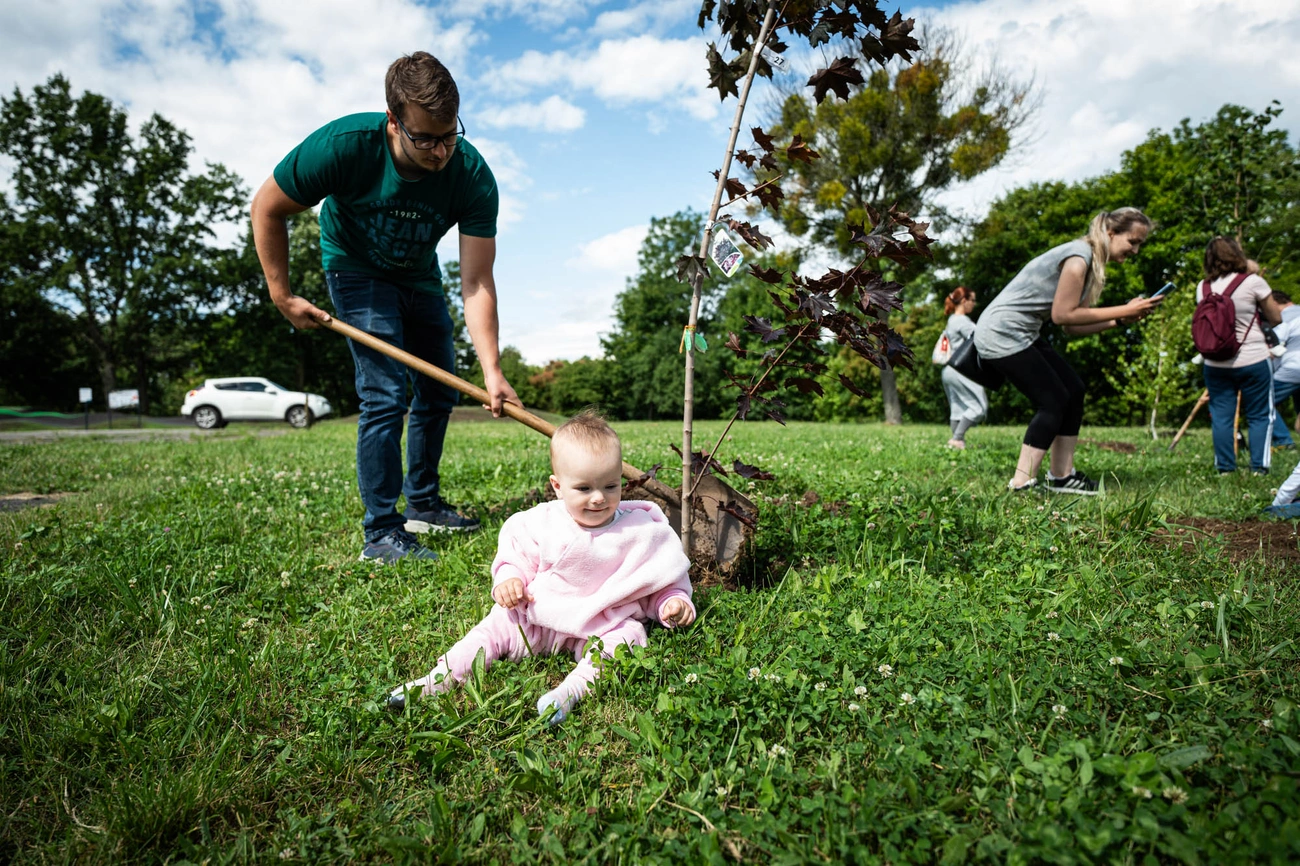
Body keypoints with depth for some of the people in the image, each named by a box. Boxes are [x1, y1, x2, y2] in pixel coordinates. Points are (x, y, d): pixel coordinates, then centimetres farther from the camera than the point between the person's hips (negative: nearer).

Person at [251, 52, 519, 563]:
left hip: (419, 275, 4)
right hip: (357, 268, -4)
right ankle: (381, 532, -7)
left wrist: (491, 368, -42)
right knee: (385, 395, -16)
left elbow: (477, 284, -32)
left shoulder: (472, 177, -29)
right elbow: (266, 209, -17)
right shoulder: (344, 146, -34)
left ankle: (422, 504, 24)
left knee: (439, 392, 7)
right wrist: (282, 295, -16)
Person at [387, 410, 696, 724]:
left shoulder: (641, 531, -9)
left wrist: (673, 601, -17)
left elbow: (664, 577, 1)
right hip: (541, 616, 2)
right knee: (500, 622, -7)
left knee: (628, 635, -30)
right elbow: (517, 554, 7)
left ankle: (572, 688, -42)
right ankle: (440, 678, -3)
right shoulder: (542, 523, -6)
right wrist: (508, 579, -13)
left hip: (606, 624, -2)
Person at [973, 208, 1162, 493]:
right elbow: (1063, 315, -20)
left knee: (1074, 389, 9)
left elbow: (1073, 326, 9)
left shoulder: (1092, 264, 15)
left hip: (1023, 334, 10)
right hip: (1002, 333, -10)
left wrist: (1121, 319, -2)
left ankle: (1061, 476, 13)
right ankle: (1021, 485, -7)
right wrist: (1123, 311, -14)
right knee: (1053, 401, -8)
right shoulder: (1079, 255, -15)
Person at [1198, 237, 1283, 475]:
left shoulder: (1203, 288, 1)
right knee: (1260, 415, 8)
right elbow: (1276, 318, 1)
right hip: (1253, 361, -3)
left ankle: (1224, 468, 9)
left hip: (1215, 364, 3)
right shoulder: (1253, 282, -9)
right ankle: (1259, 467, 6)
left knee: (1221, 416, 7)